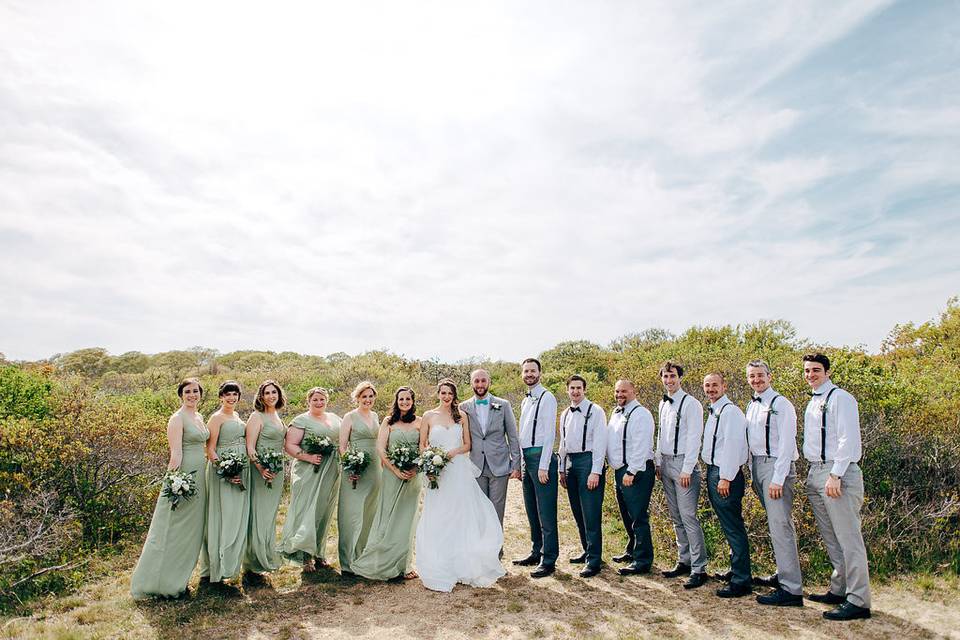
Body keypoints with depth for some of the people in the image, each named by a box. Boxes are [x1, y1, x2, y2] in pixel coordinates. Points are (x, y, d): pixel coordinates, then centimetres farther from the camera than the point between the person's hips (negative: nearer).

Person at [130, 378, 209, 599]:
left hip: (199, 477, 9)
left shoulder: (199, 417, 13)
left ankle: (177, 578, 26)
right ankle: (160, 583, 12)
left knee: (191, 529, 14)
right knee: (172, 529, 0)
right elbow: (176, 454, -17)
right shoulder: (177, 418, -11)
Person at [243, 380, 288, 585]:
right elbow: (250, 448, -14)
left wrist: (278, 470, 11)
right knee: (258, 517, -5)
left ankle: (264, 562, 24)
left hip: (277, 473, 7)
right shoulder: (257, 417, -8)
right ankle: (251, 568, 5)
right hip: (260, 472, -7)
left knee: (270, 517, 13)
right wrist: (261, 469, -25)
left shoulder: (278, 418, 14)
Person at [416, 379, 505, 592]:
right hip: (437, 473, -1)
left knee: (461, 518, 2)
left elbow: (467, 445, 9)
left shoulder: (462, 416, 8)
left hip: (459, 472, 1)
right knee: (437, 520, 1)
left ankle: (462, 565, 15)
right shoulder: (429, 416, 4)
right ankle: (439, 568, 11)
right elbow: (422, 445, 7)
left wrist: (453, 452, -9)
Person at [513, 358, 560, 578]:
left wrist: (543, 466, -17)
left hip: (541, 456, -9)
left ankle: (549, 560, 6)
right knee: (531, 511, 16)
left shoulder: (546, 398, -9)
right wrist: (518, 464, 15)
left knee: (546, 513, -3)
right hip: (526, 457, 9)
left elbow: (549, 433, -14)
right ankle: (536, 552, 28)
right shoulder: (525, 401, 17)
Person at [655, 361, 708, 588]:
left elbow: (694, 438, -13)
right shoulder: (663, 404, 13)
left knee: (688, 516, -8)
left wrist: (687, 470, -16)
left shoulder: (691, 404, -9)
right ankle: (684, 561, 23)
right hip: (666, 463, 8)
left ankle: (699, 568, 0)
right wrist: (658, 463, 14)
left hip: (683, 463, -8)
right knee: (676, 517, 13)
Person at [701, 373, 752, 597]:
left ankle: (741, 581, 4)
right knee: (729, 527, 19)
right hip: (713, 471, 10)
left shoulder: (730, 411, -14)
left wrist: (725, 478, -21)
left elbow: (732, 445, -20)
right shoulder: (713, 412, 15)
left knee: (733, 528, -4)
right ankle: (736, 570, 31)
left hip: (725, 475, -10)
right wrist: (713, 475, 14)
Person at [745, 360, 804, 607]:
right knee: (775, 525, 16)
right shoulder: (751, 406, 15)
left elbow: (786, 444, -14)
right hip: (758, 466, 8)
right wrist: (753, 475, 14)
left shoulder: (780, 404, -9)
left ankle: (791, 589, -3)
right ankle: (783, 574, 27)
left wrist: (777, 479, -18)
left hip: (776, 466, -8)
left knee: (780, 526, -9)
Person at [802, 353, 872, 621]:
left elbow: (848, 439, -16)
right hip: (815, 473, 9)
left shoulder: (840, 398, -9)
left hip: (837, 474, -9)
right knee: (830, 538, 15)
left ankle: (858, 601, 2)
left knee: (848, 538, -4)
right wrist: (813, 474, 16)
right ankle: (839, 590, 26)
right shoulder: (812, 402, 17)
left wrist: (835, 475, -21)